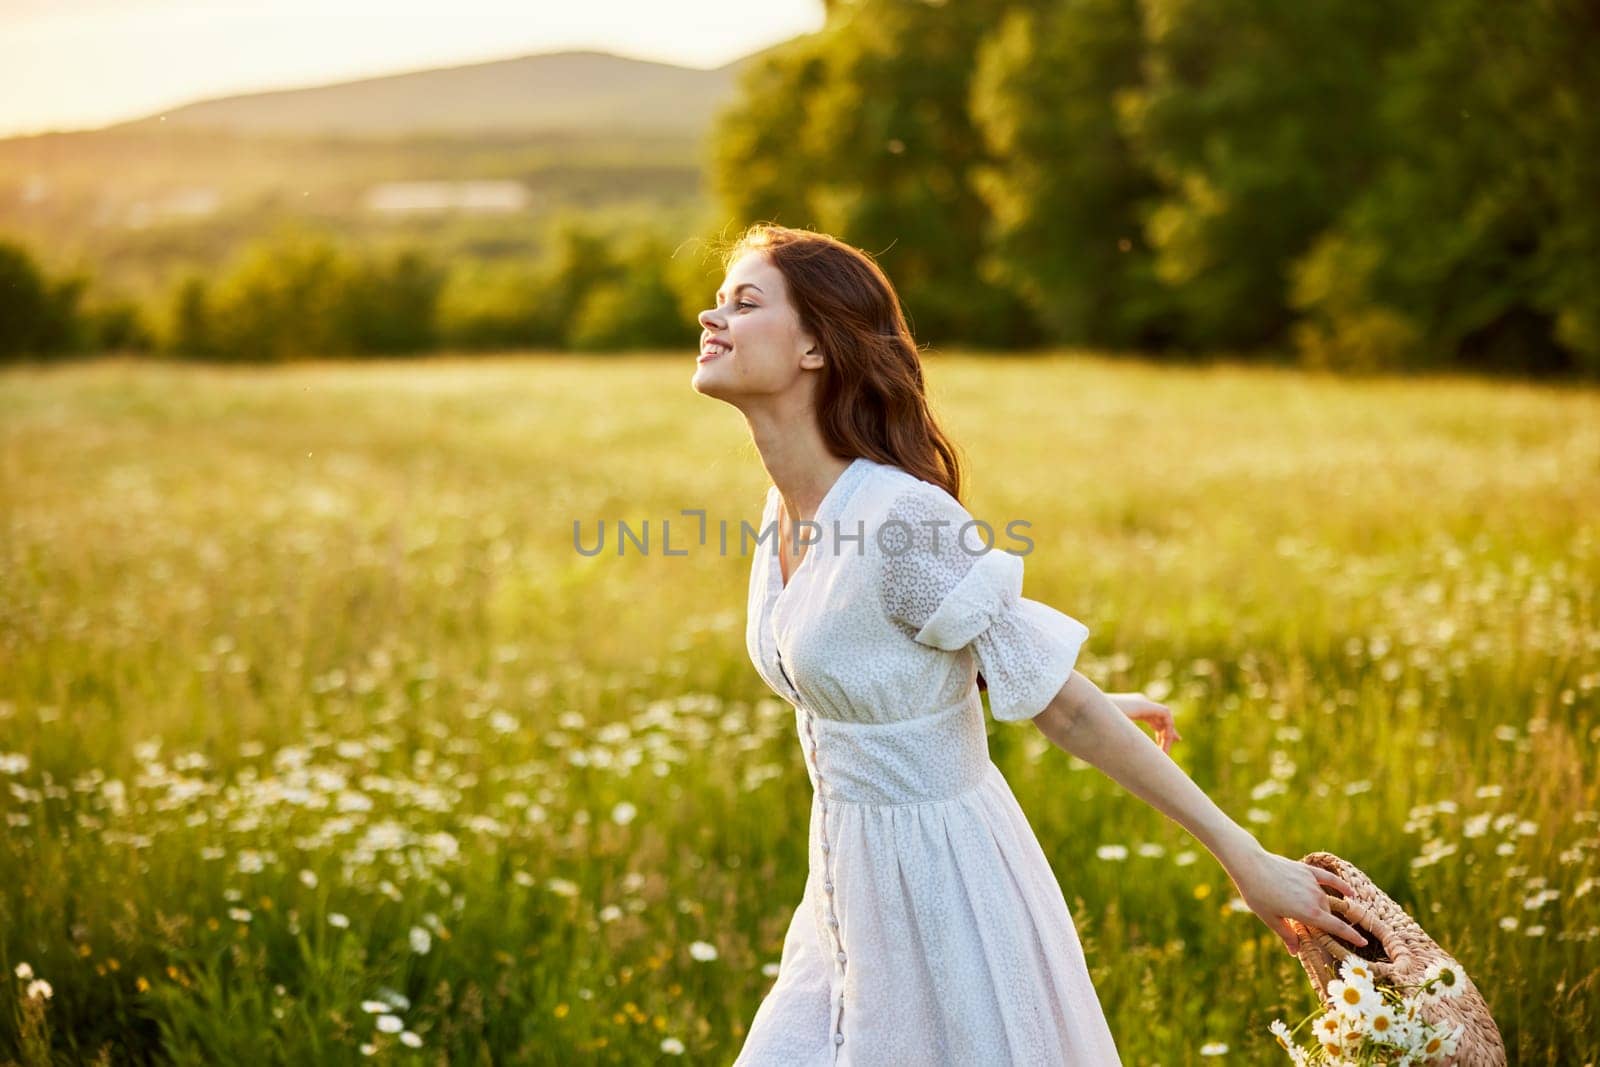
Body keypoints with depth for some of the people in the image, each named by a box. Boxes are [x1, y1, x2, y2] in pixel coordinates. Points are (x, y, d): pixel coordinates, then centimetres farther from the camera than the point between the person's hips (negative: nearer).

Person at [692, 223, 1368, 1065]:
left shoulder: (901, 520, -24)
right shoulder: (790, 504, 1)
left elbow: (1062, 702, -20)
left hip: (941, 892, -7)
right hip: (853, 888, 8)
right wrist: (1098, 706, 25)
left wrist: (1245, 858, -15)